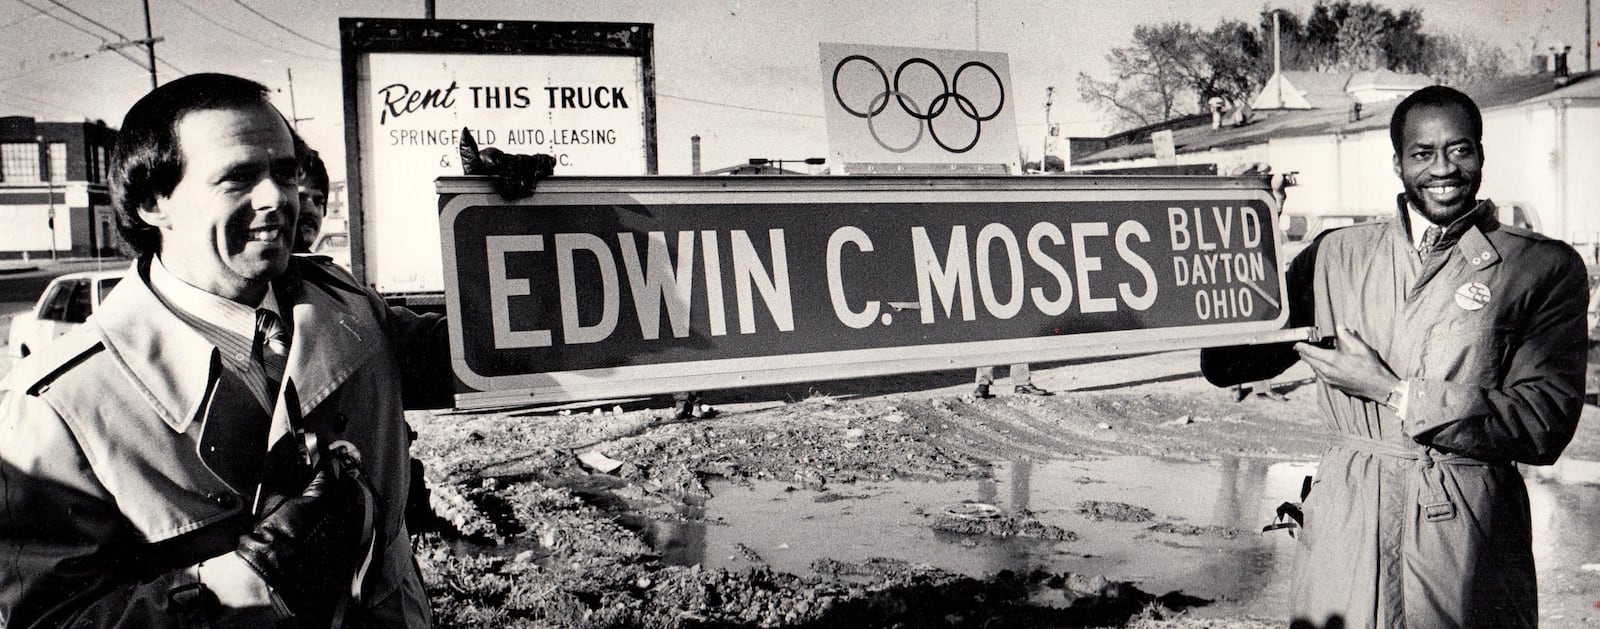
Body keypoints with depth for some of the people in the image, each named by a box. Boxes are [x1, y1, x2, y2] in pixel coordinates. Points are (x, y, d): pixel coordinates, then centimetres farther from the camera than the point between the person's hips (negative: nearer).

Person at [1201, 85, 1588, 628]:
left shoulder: (1545, 268, 2)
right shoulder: (1337, 254, 8)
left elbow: (1545, 425, -8)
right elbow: (1225, 364, 6)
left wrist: (1392, 391, -11)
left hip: (1470, 530, -1)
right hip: (1346, 520, 2)